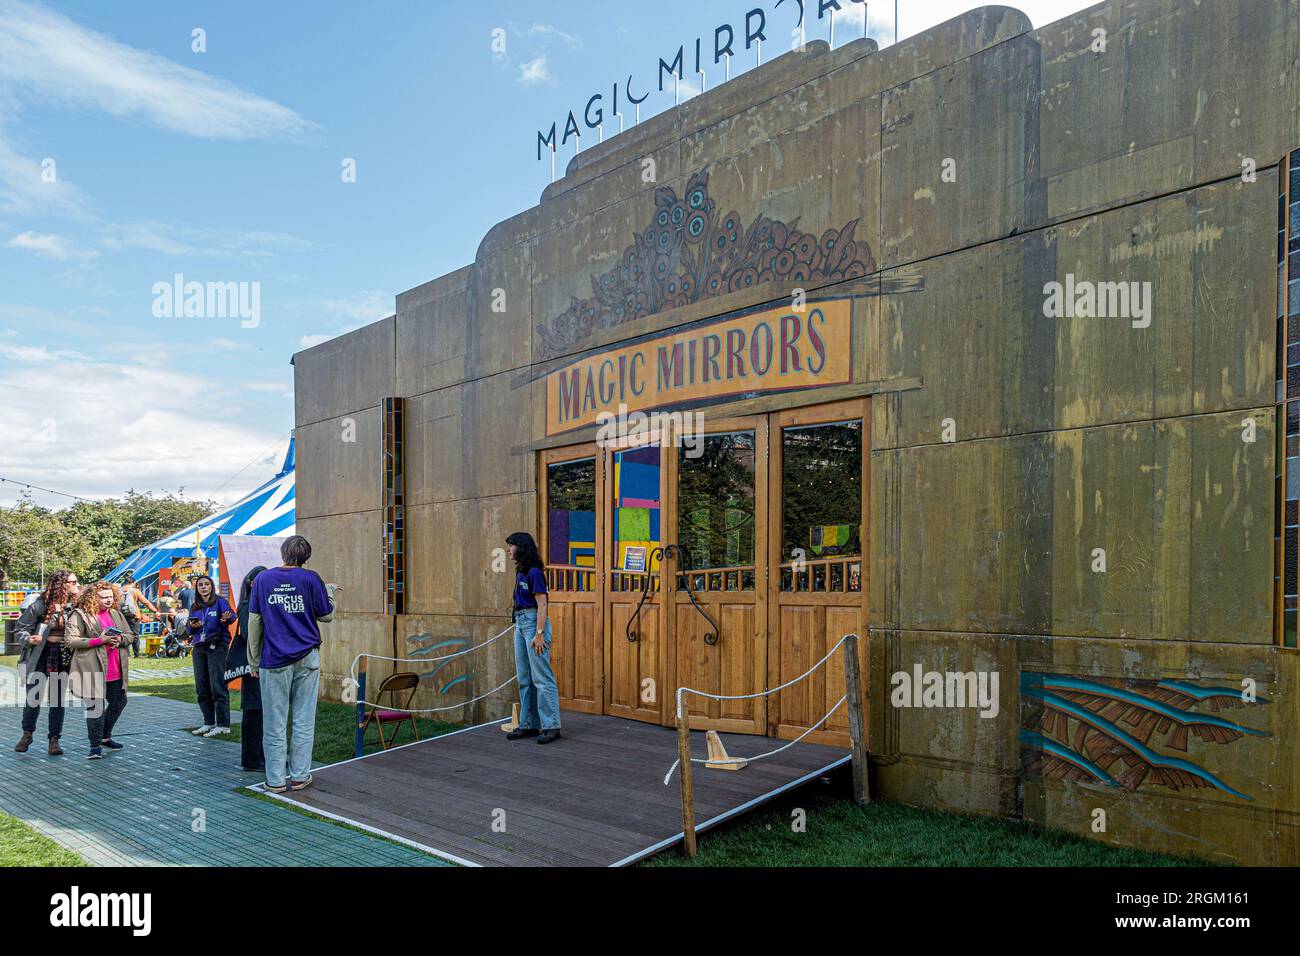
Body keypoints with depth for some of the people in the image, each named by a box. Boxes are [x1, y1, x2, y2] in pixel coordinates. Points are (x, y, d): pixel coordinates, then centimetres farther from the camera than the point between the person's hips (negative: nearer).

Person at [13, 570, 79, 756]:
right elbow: (20, 629, -2)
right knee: (33, 698, 5)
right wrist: (29, 640, -19)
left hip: (63, 657, 2)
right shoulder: (40, 605, -9)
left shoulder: (74, 605, -1)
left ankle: (54, 740, 13)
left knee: (58, 699, 4)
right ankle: (27, 734, 29)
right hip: (40, 655, -2)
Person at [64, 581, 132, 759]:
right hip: (93, 670, -7)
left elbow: (130, 635, 16)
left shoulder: (116, 614, 12)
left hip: (116, 671, 7)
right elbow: (70, 640, -15)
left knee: (119, 702, 17)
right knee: (95, 708, -5)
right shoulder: (80, 615, -7)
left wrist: (120, 639, -8)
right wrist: (99, 640, -22)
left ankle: (105, 736, 37)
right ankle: (95, 746, 7)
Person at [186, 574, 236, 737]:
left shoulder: (220, 601, -2)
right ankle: (209, 722, 19)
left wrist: (227, 618, -41)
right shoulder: (194, 607, 16)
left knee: (218, 686, -9)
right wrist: (192, 626, -6)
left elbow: (231, 614, -18)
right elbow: (189, 629, 17)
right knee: (202, 688, 9)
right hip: (199, 648, 6)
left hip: (217, 646, -6)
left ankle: (223, 725, -6)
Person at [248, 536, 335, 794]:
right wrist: (331, 592, 21)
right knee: (303, 719, 7)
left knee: (274, 722, 6)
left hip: (274, 659, 0)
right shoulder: (310, 579, -3)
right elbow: (326, 615, 3)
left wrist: (254, 660, 11)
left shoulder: (263, 579, 2)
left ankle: (276, 779, 10)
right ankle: (300, 776, 12)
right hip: (307, 658, 0)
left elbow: (254, 622, 4)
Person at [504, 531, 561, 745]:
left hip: (534, 622, -10)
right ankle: (528, 724, 19)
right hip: (520, 623, 10)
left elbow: (542, 604, -16)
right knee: (524, 679, 12)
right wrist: (518, 628, 15)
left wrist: (539, 633, -20)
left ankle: (551, 726, -3)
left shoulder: (534, 572, -13)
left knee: (542, 677, -7)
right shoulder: (521, 572, 14)